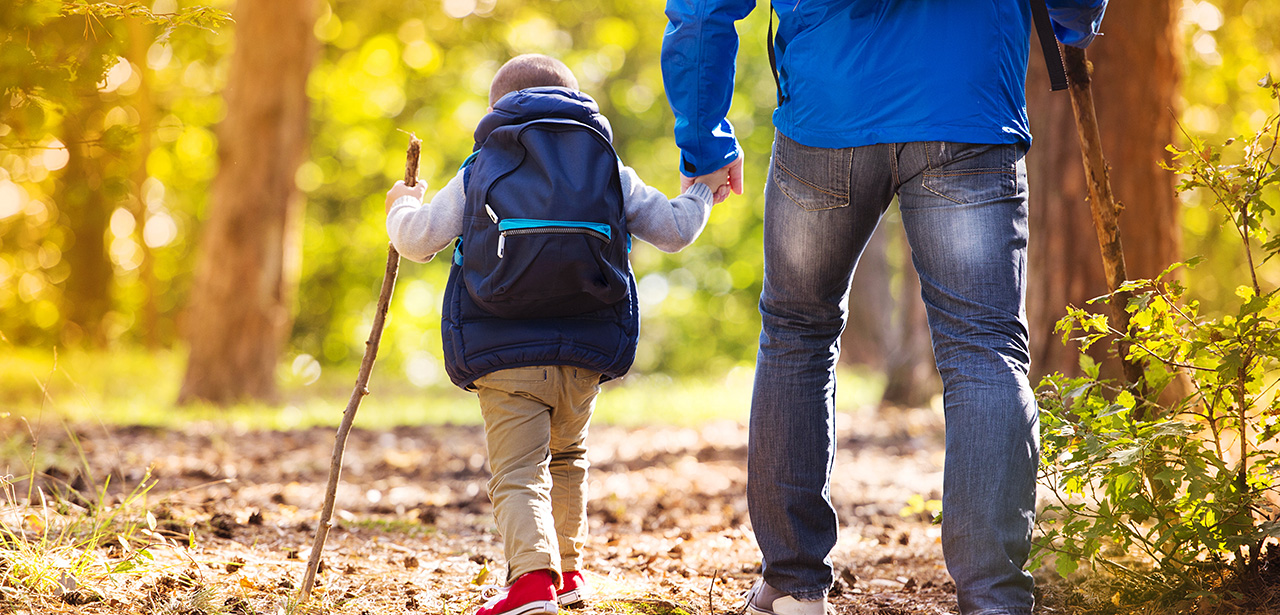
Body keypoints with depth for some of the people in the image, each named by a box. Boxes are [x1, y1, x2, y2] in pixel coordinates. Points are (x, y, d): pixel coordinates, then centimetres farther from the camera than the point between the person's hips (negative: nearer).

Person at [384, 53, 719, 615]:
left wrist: (403, 208, 27)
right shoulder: (610, 171, 13)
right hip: (584, 356, 3)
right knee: (566, 459, 25)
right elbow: (674, 231, 14)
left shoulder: (476, 174, 9)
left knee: (518, 474, -6)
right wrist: (701, 190, 35)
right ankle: (568, 569, 32)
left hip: (503, 352, -3)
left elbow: (418, 242, 4)